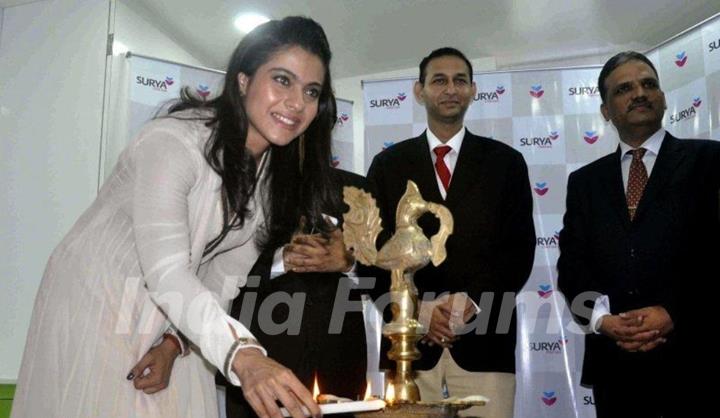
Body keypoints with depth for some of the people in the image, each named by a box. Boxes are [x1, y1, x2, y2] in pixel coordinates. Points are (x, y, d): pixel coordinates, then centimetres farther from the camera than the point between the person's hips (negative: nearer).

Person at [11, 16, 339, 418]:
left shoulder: (277, 175, -5)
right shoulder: (174, 140, -25)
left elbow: (225, 278, -2)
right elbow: (165, 272, -35)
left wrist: (174, 343, -13)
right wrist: (241, 354, -47)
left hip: (174, 321, 6)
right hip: (94, 304, -5)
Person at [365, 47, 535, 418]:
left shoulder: (505, 161, 9)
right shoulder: (388, 164, 10)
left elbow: (520, 248, 4)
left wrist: (474, 302, -11)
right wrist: (416, 309, -9)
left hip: (483, 341, 0)